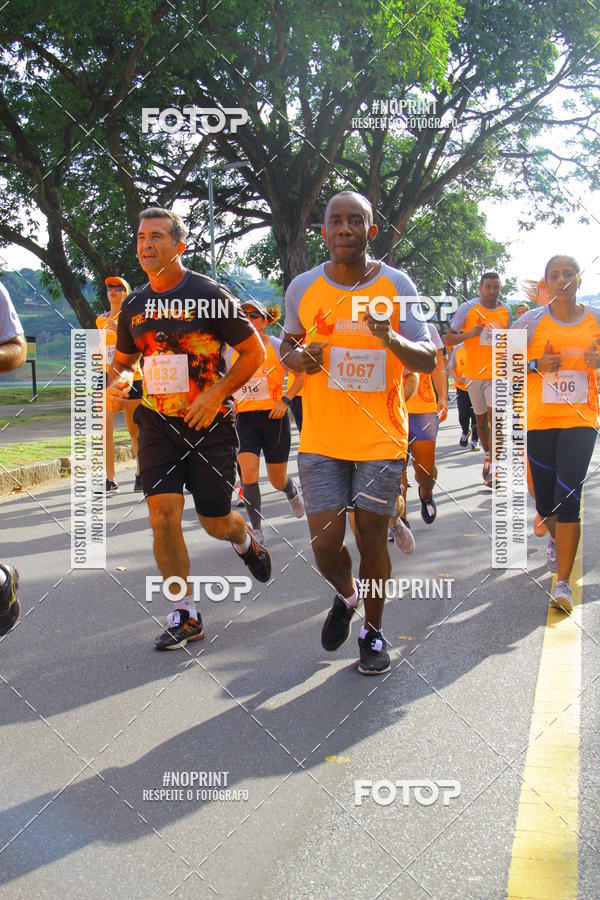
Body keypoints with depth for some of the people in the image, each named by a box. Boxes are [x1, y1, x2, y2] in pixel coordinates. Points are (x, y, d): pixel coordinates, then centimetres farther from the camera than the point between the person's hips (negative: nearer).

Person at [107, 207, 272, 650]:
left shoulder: (210, 295, -8)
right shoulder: (134, 306, 6)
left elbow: (254, 351, -5)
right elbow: (123, 360, 20)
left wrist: (216, 394, -15)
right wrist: (116, 383, -4)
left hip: (210, 423, -3)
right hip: (157, 424, 4)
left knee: (215, 521, 4)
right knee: (163, 513, -9)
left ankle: (245, 539, 43)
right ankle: (186, 615, 3)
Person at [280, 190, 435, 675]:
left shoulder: (397, 286, -5)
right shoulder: (303, 288, 0)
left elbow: (428, 360, -7)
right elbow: (288, 345, 16)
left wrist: (390, 338, -26)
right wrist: (296, 357, -8)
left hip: (381, 438, -1)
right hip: (322, 438, 1)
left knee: (372, 538, 4)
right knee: (325, 542, -3)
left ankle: (373, 632, 26)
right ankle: (345, 595, 32)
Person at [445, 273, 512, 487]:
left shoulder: (506, 311, 5)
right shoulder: (467, 308, -4)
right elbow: (448, 339, -3)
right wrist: (470, 334, -20)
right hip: (474, 373, 0)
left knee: (494, 416, -13)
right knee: (481, 419, 13)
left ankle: (491, 467, -14)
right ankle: (488, 454, 36)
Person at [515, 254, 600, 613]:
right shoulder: (532, 321, 0)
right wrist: (536, 365, -14)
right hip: (540, 419, 1)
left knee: (568, 495, -13)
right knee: (545, 497, 9)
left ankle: (563, 583, -9)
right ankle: (556, 538, 47)